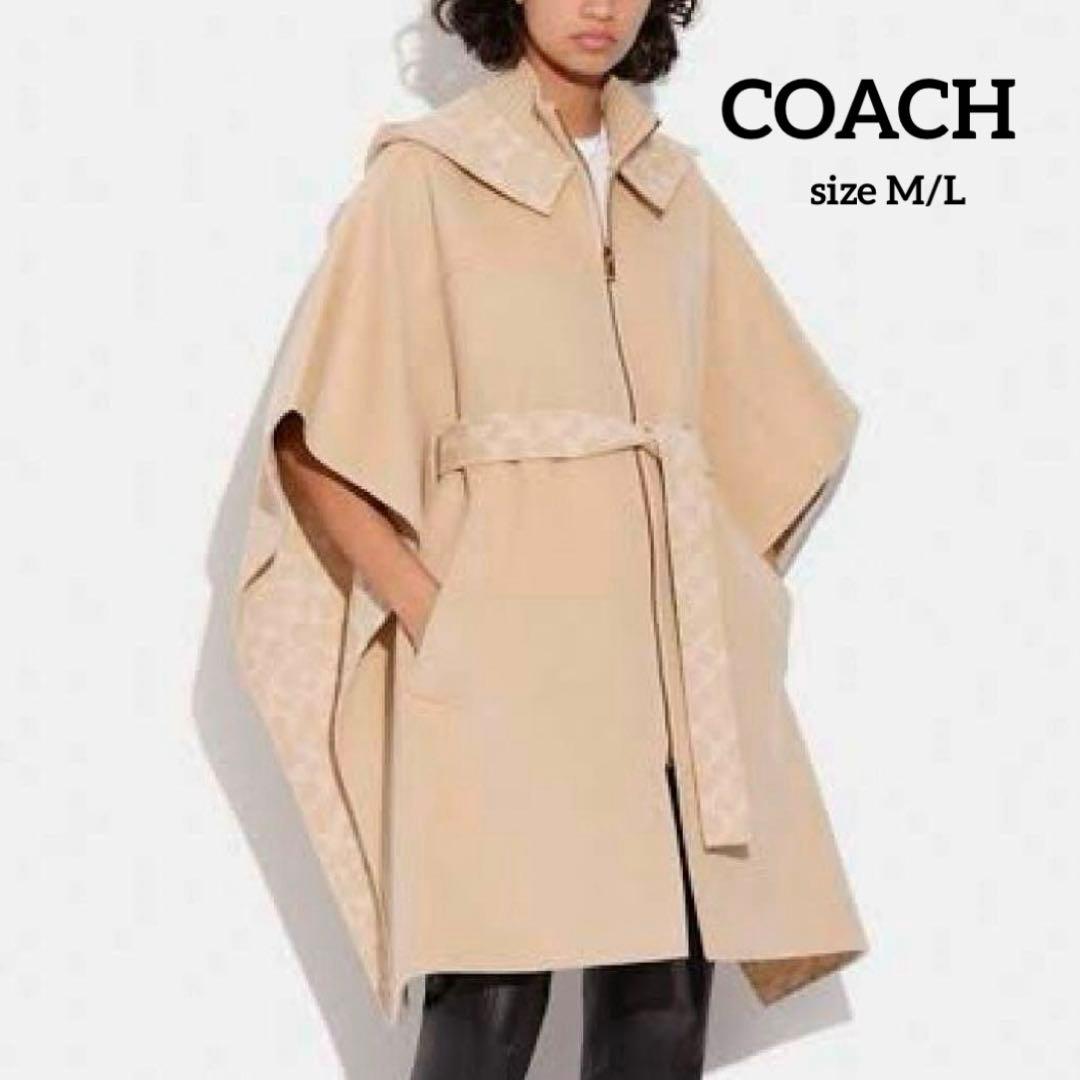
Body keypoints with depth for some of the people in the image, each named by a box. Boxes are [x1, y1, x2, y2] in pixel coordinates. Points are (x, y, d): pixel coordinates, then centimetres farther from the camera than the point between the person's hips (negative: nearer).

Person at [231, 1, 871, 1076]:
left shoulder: (674, 188, 17)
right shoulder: (426, 173, 3)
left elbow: (780, 421, 25)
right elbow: (315, 440, -3)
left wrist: (719, 602, 13)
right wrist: (434, 620, -10)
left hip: (666, 641, 5)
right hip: (510, 635, -5)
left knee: (666, 988, 0)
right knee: (494, 982, -11)